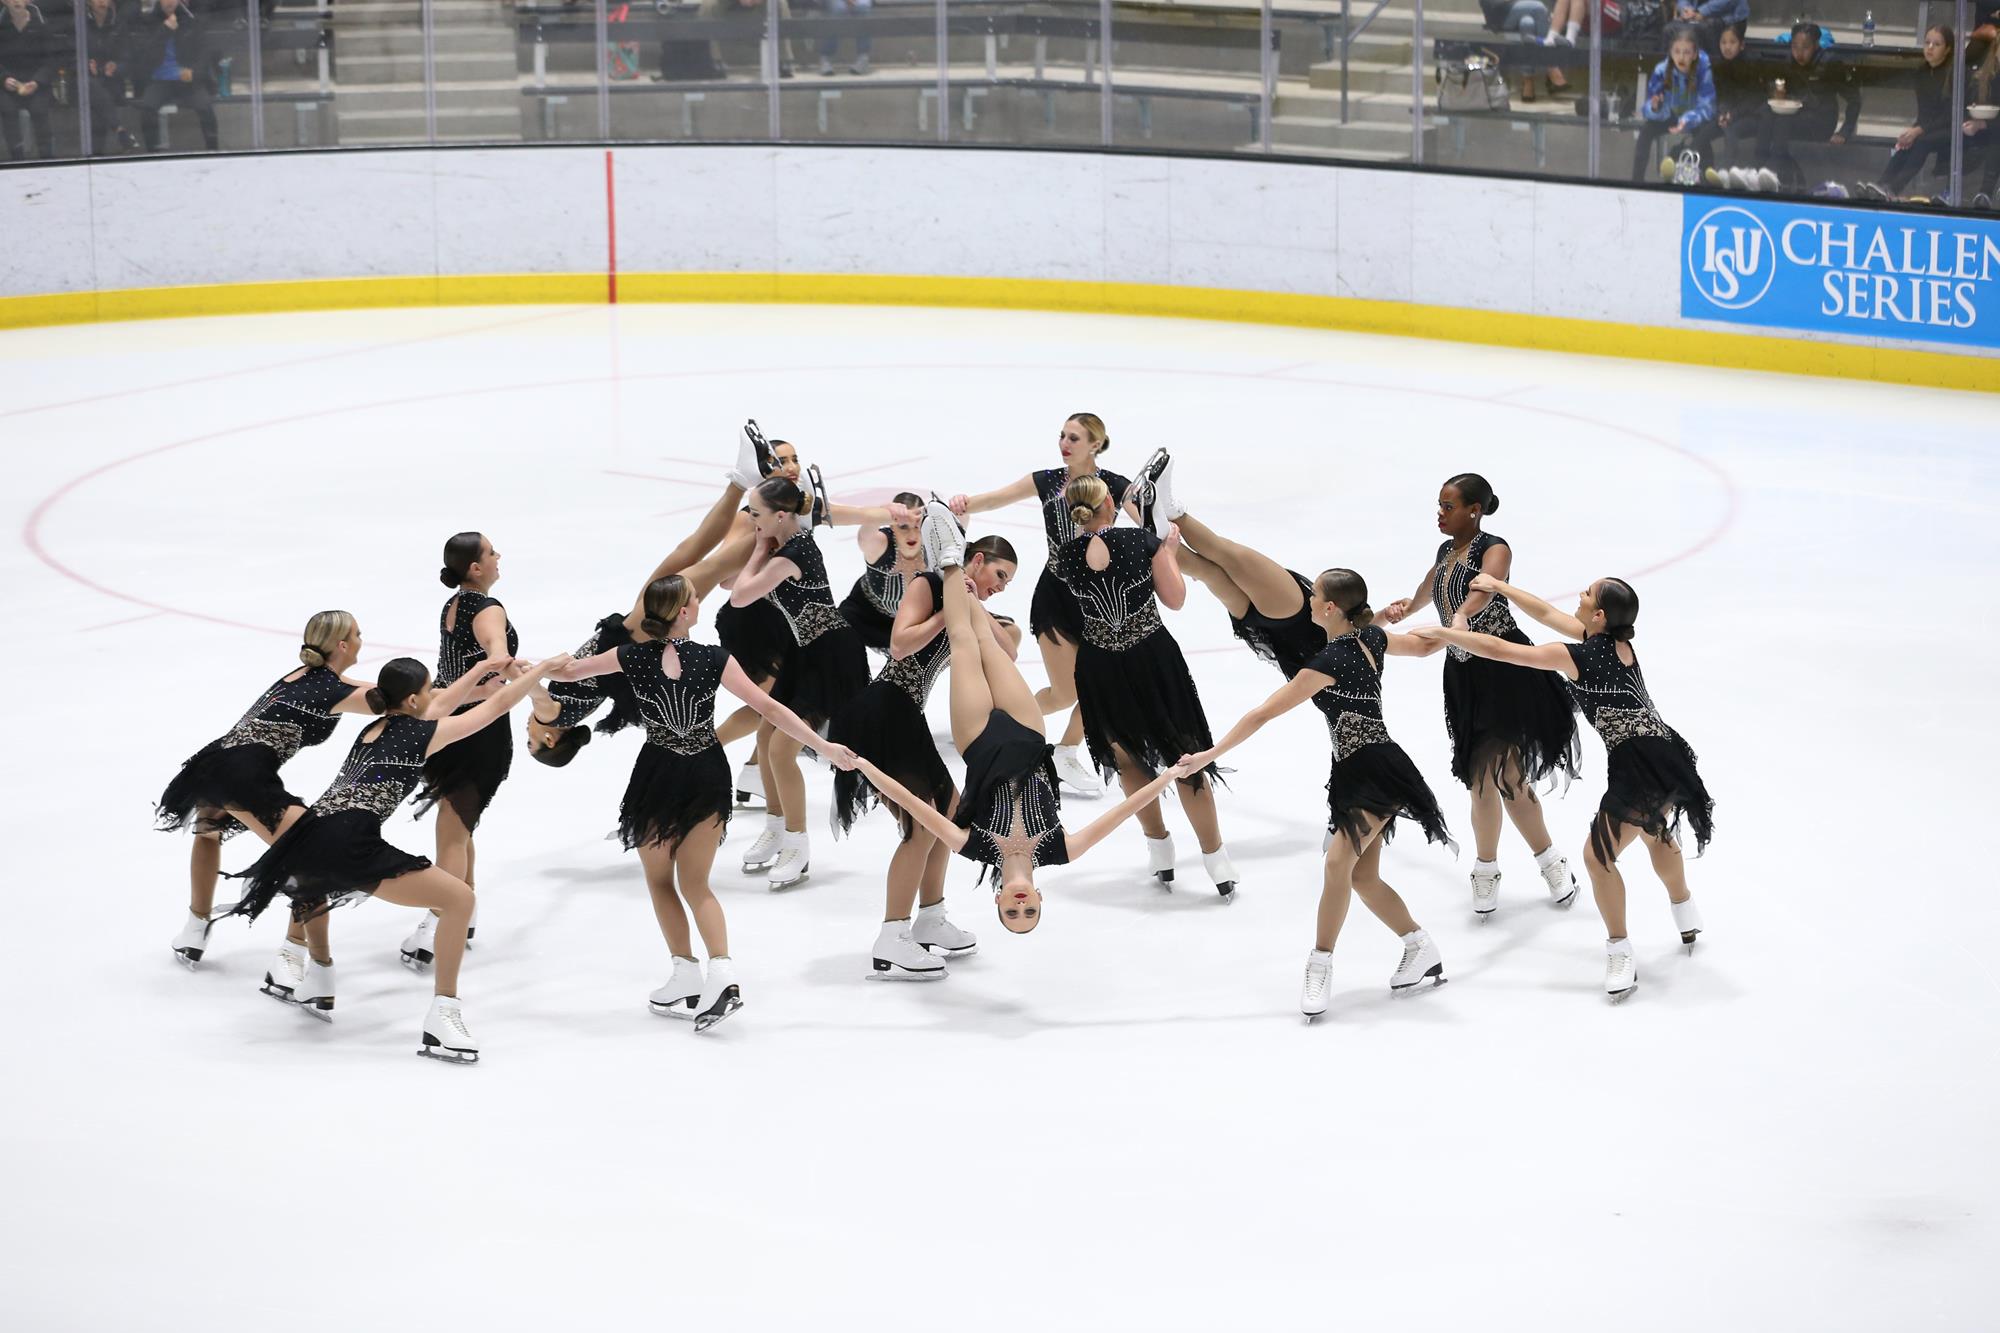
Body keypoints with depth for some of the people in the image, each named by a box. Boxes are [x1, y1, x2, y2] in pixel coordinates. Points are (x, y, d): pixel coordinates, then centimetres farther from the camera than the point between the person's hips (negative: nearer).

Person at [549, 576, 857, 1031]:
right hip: (708, 775, 1)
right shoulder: (713, 659, -7)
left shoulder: (633, 658, -6)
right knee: (695, 884, 10)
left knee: (660, 879, 17)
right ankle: (723, 974, -9)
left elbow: (568, 671, 7)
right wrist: (824, 746, -4)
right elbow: (769, 708, -9)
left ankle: (688, 976, 10)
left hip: (659, 778, -1)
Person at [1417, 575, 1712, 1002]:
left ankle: (1620, 955, 8)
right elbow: (1547, 613, 24)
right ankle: (1687, 919, 54)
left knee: (1598, 856, 0)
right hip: (1669, 754, 10)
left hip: (1638, 767, -10)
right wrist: (1501, 588, 31)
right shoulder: (1615, 641, 10)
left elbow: (1500, 650, -7)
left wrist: (1441, 634, 3)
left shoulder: (1576, 656, -13)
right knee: (1655, 833, 34)